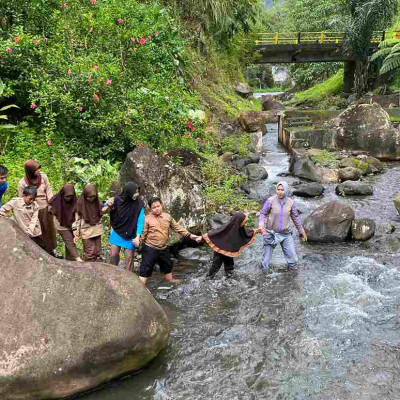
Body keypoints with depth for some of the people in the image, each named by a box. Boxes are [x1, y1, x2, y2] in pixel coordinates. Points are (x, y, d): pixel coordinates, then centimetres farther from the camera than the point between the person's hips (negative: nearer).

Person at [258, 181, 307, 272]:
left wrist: (301, 231, 16)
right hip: (271, 233, -2)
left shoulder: (290, 202, -3)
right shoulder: (271, 200, -13)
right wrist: (261, 224, -24)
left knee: (292, 258, 8)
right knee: (266, 258, 3)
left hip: (286, 234, 3)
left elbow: (295, 217, 9)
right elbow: (263, 213, -6)